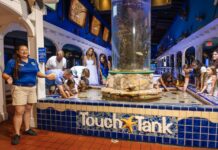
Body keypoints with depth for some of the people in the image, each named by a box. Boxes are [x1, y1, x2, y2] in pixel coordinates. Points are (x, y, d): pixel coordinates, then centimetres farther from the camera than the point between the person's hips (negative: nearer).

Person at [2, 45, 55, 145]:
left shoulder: (33, 61, 11)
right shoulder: (12, 62, -3)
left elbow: (37, 73, 18)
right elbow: (4, 74, -4)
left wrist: (46, 76, 7)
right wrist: (9, 78, -25)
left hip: (32, 88, 5)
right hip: (19, 89, -5)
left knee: (28, 110, 13)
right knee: (19, 111, -6)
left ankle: (27, 129, 26)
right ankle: (17, 134, 6)